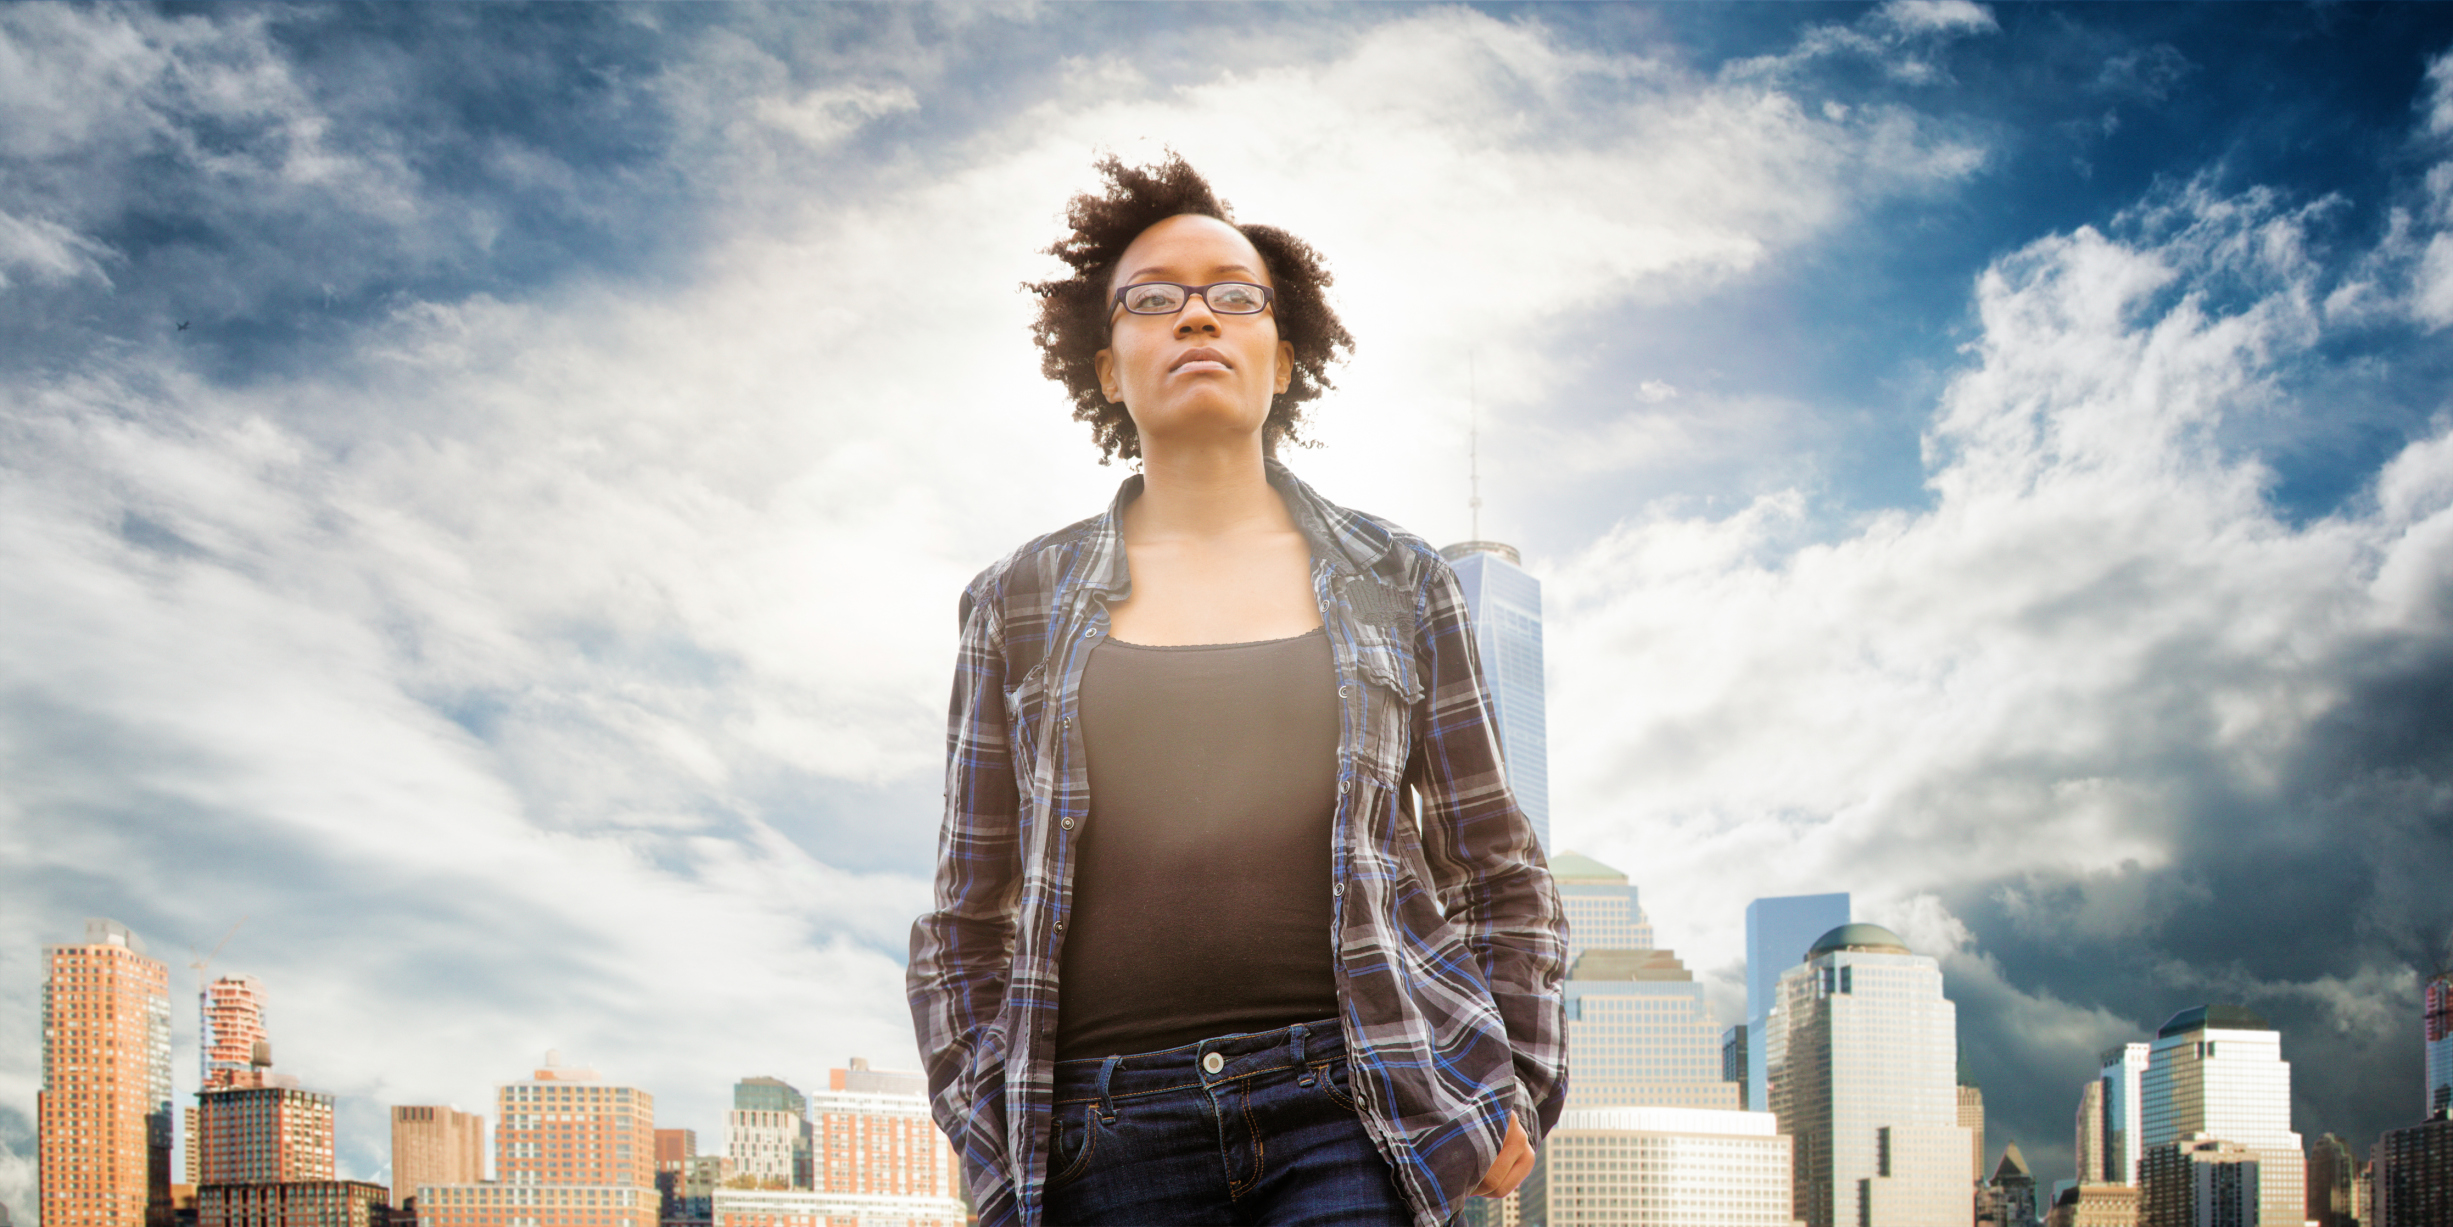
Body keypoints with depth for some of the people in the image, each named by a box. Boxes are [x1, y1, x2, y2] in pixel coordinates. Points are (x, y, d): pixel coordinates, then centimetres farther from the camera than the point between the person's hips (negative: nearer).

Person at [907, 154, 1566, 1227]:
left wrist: (1518, 1093, 6)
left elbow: (1497, 876, 17)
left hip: (1351, 1108, 0)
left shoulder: (1398, 587, 13)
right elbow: (966, 925, 14)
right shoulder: (1021, 609, 13)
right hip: (1110, 1133, 1)